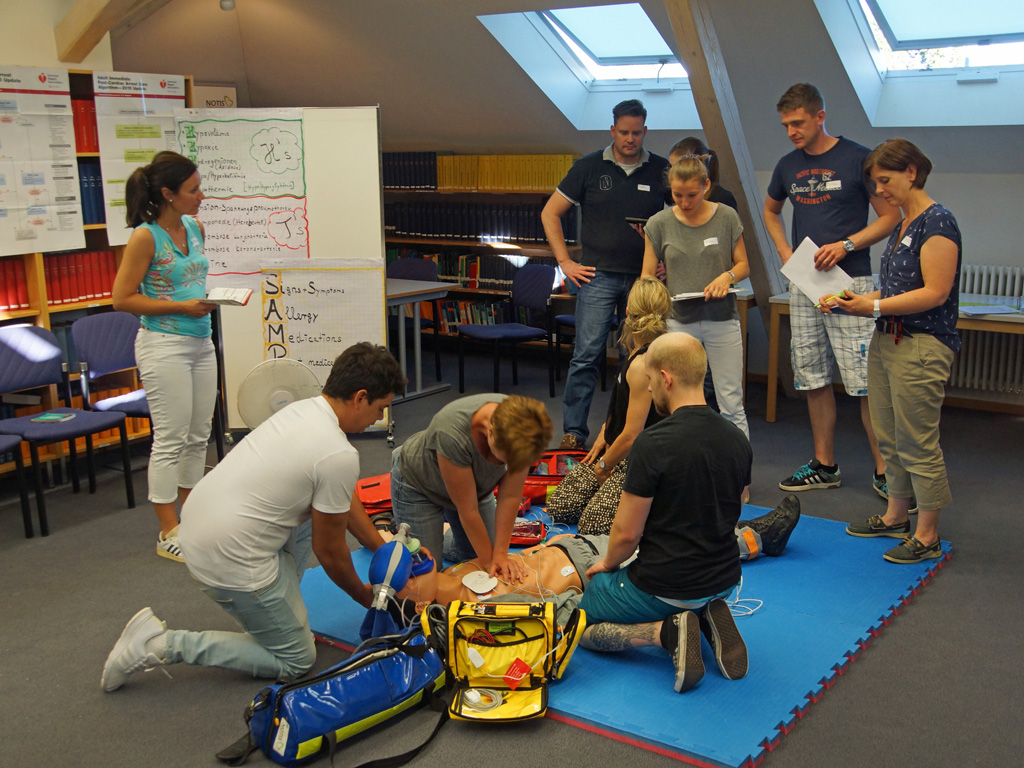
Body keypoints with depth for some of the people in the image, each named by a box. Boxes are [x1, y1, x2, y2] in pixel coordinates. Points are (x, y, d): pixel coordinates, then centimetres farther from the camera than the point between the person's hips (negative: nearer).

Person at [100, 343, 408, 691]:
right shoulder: (338, 456, -21)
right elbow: (328, 550, -7)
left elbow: (345, 501, 19)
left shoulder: (305, 409, 7)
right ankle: (163, 644, 0)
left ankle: (281, 609, 22)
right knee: (295, 661, 8)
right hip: (229, 561, -9)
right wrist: (363, 595, 11)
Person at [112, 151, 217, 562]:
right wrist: (181, 307, -17)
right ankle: (168, 534, 8)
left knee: (198, 435, 12)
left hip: (200, 342, 8)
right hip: (164, 346, -8)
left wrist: (209, 297, 7)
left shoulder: (195, 229, 9)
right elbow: (123, 298, -13)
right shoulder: (146, 237, -13)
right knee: (171, 440, -2)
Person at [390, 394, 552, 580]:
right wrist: (490, 560, -22)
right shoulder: (452, 433, -45)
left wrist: (500, 553, -22)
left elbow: (510, 496, -22)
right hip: (419, 485, -5)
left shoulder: (524, 431, -32)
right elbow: (467, 510, -32)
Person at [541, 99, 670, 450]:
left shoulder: (661, 170, 7)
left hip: (644, 278, 2)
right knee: (586, 355, -6)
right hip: (598, 276, -2)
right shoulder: (590, 167, 4)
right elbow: (550, 213, 8)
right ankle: (574, 432, 1)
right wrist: (565, 261, 1)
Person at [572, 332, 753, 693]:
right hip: (723, 580, 7)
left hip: (664, 587, -6)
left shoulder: (654, 444, -24)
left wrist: (608, 563, 5)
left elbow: (627, 533, -17)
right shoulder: (737, 439, -2)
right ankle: (707, 616, 7)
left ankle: (664, 630, -7)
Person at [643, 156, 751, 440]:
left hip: (722, 320, 0)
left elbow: (743, 265, 9)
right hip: (678, 321, 1)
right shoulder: (659, 224, 1)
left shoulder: (727, 217, 1)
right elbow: (647, 277, 2)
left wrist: (728, 276, -14)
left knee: (732, 405, 1)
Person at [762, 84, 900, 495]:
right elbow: (771, 211, 27)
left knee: (866, 382, -7)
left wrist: (846, 245, -16)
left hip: (850, 282, -5)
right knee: (814, 381, 10)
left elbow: (890, 217, -2)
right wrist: (785, 252, 9)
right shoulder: (788, 166, 10)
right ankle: (824, 465, 21)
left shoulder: (858, 159, -5)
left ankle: (884, 471, 3)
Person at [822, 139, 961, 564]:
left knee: (918, 444, -3)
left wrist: (875, 306, -19)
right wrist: (855, 301, 6)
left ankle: (927, 537, 7)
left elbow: (935, 293, -18)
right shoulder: (901, 225, 16)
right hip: (887, 340, 9)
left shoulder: (937, 223, -12)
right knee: (889, 437, 15)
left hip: (922, 346, -9)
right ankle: (896, 516, 28)